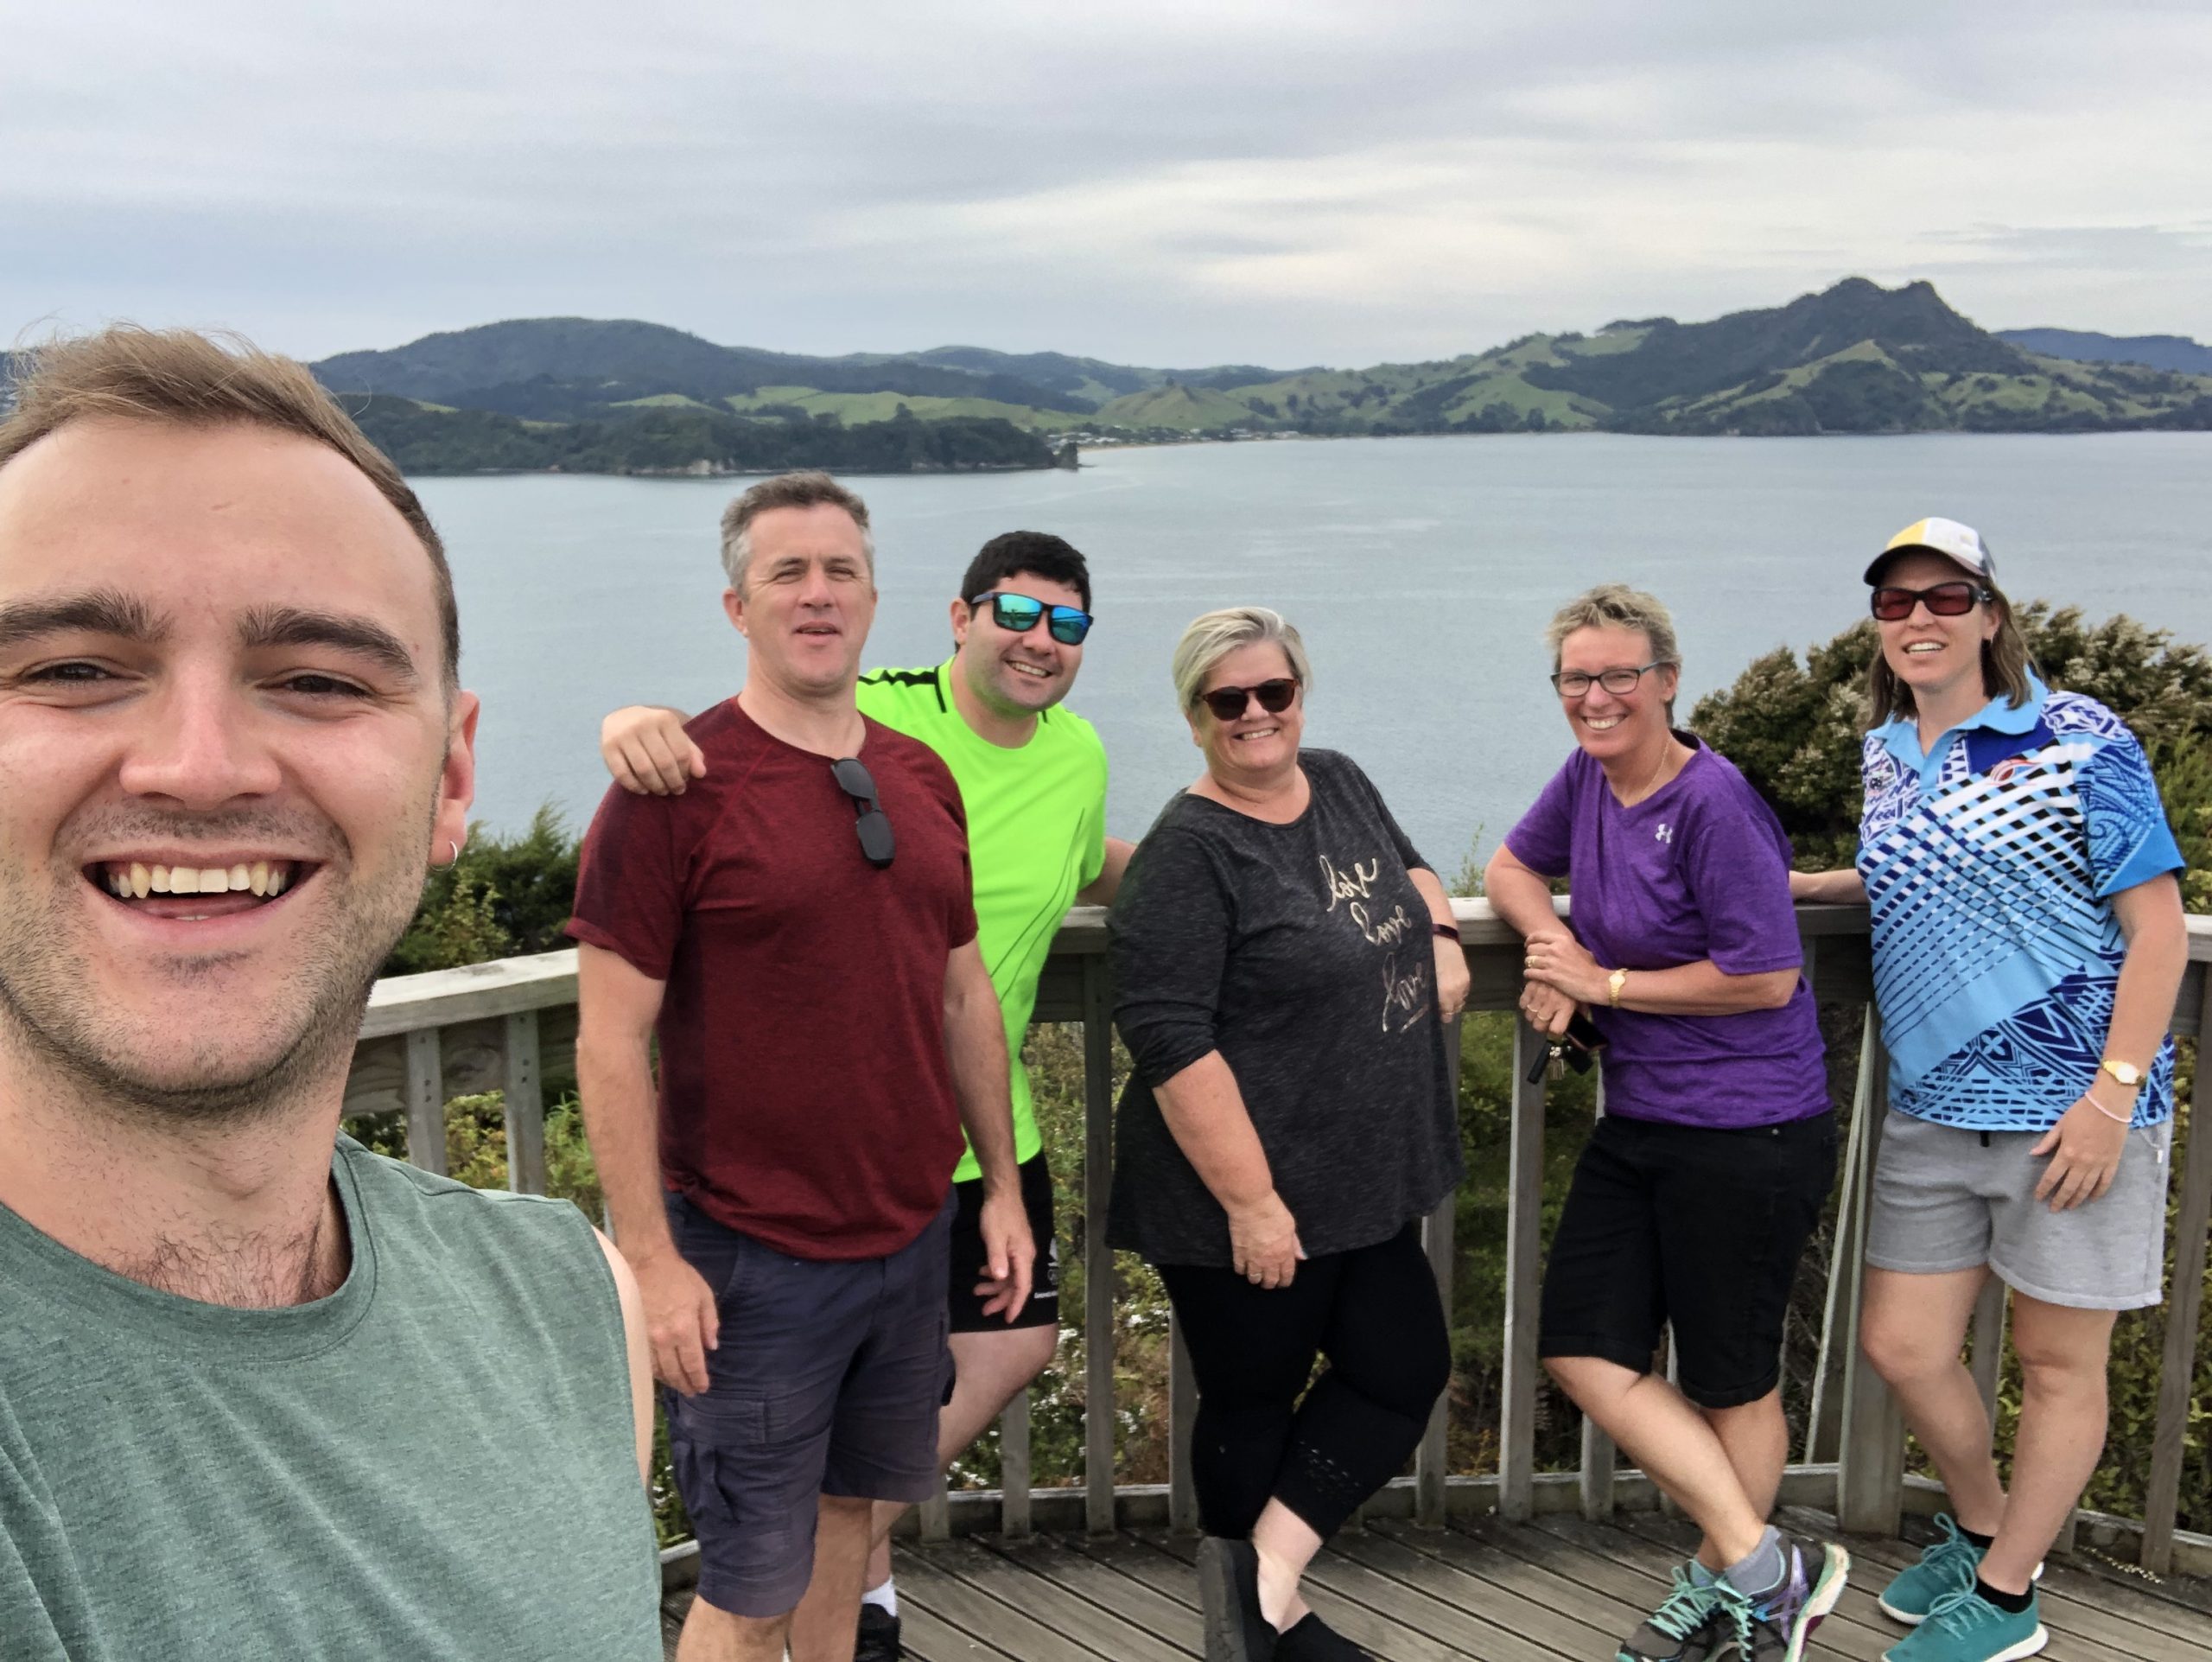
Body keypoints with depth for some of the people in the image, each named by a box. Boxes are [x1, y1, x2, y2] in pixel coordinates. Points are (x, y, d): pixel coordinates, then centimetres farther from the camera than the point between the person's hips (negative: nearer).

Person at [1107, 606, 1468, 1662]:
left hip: (1366, 1182, 8)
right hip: (1247, 1200, -8)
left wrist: (1440, 933, 4)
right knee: (1254, 1402, 10)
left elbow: (1405, 867, 26)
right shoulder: (1188, 854, -19)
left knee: (1403, 1372, 12)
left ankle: (1263, 1574, 19)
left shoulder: (1341, 783, 6)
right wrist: (1249, 1202, -23)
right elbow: (1169, 1040, -23)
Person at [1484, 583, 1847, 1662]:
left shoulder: (1714, 803, -19)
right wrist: (1554, 945, -4)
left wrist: (1607, 982, -13)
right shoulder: (1587, 779, 4)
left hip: (1749, 1136, -8)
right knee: (1581, 1350, 6)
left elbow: (1766, 975, -20)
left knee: (1731, 1379, 9)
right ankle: (1766, 1572, 17)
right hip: (1638, 1125, 9)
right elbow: (1511, 868, 18)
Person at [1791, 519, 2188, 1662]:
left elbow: (2157, 922, -11)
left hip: (2073, 1102, -6)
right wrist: (1791, 884, 12)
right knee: (1900, 1346, 10)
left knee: (2058, 1362, 8)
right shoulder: (1888, 756, 8)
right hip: (1933, 1107, 6)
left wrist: (2114, 1095, -18)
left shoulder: (2078, 740, -10)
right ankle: (1981, 1531, 36)